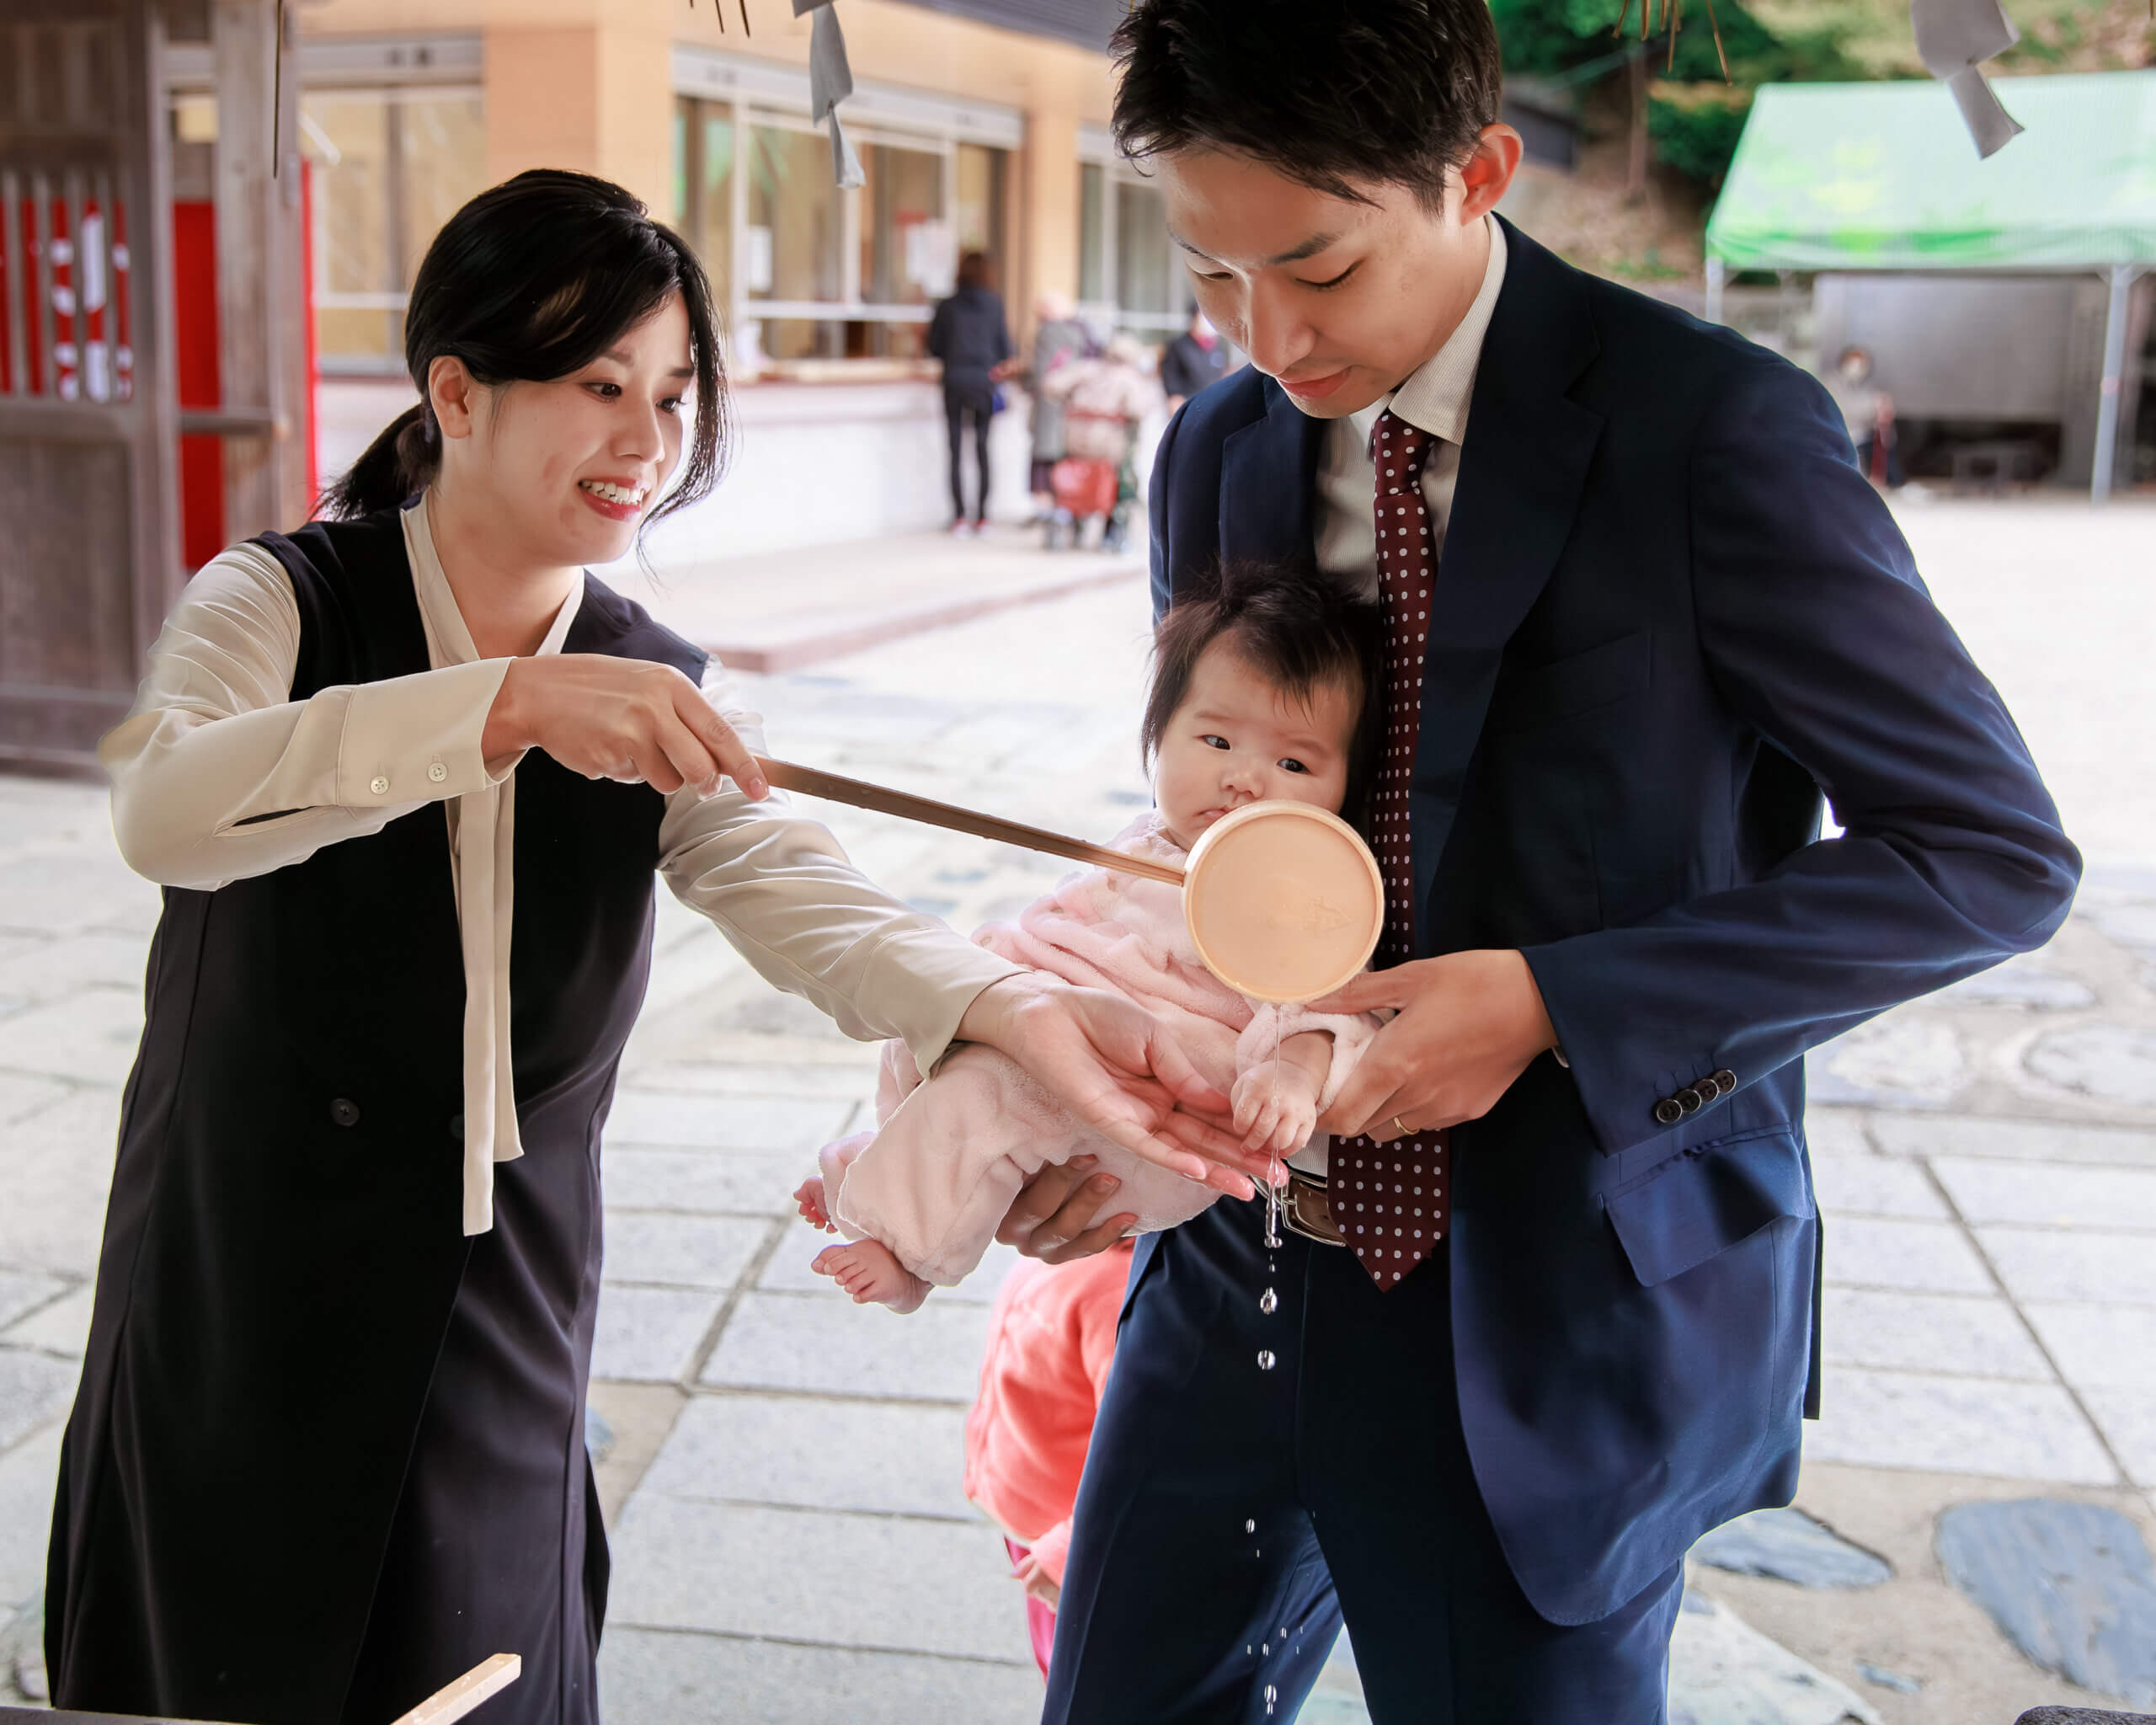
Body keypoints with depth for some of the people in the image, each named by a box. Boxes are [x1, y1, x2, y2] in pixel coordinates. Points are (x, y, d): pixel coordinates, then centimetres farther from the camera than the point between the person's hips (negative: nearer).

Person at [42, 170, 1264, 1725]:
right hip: (234, 1327, -2)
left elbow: (817, 912, -17)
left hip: (502, 1350, 2)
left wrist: (1023, 1011, -37)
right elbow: (168, 811, -30)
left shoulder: (662, 708, 0)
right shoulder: (283, 602, -9)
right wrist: (513, 705, -41)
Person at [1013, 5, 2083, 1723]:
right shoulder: (1217, 453, 4)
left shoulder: (1713, 429, -14)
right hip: (1246, 1253, 6)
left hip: (1552, 1300, -5)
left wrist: (1556, 1004, -20)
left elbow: (1994, 851, -12)